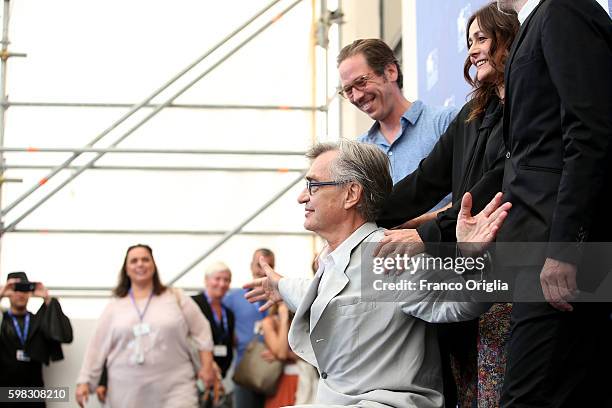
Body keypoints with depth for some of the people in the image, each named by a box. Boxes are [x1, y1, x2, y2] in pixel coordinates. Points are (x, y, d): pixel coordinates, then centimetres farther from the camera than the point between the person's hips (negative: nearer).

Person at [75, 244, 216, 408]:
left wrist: (207, 367, 2)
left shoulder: (176, 298, 6)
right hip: (128, 394, 1)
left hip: (175, 389, -1)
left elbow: (201, 331, 8)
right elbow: (97, 347, 8)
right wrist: (85, 381, 2)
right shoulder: (114, 308, 9)